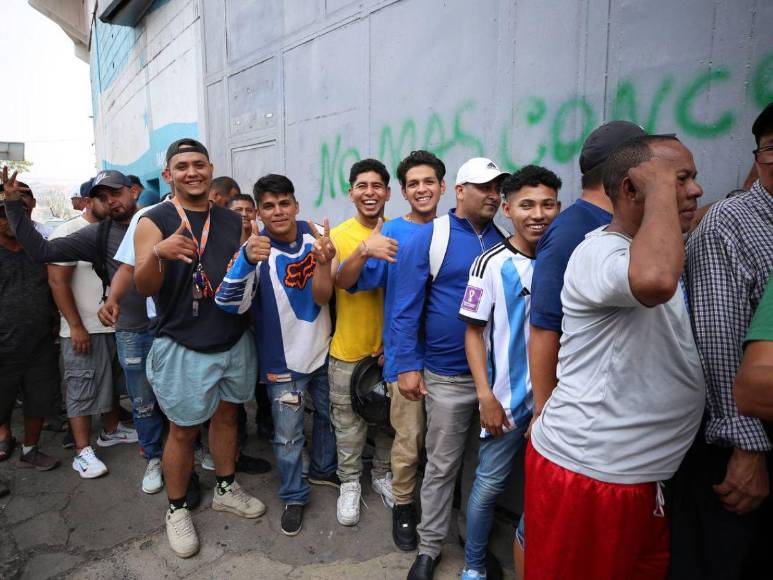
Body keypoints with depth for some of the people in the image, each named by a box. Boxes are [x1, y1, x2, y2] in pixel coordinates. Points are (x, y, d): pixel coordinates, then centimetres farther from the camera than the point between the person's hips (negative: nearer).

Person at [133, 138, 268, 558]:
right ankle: (177, 509, 27)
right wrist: (159, 254, -36)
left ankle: (226, 489, 38)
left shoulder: (232, 221, 6)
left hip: (234, 341, 5)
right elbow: (144, 287, -15)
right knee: (183, 430, 6)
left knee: (226, 415, 18)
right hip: (183, 347, -4)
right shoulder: (154, 221, -7)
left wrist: (253, 258, -14)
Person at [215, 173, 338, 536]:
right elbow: (229, 304, -30)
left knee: (329, 415, 23)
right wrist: (247, 259, -47)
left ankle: (322, 469, 49)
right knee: (288, 437, 8)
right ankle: (294, 496, 32)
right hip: (284, 360, -4)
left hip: (323, 350, 5)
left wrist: (325, 261, -20)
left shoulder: (313, 235, -6)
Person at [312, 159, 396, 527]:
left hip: (391, 348, 2)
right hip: (348, 351, -2)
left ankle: (382, 474, 42)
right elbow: (321, 295, -15)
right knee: (348, 423, 12)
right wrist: (320, 260, -34)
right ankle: (350, 482, 35)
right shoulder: (338, 235, -9)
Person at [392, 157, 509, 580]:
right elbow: (406, 308, -10)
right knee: (441, 466, 9)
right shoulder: (428, 238, -9)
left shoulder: (505, 240, 4)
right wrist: (408, 366, -14)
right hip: (449, 376, -4)